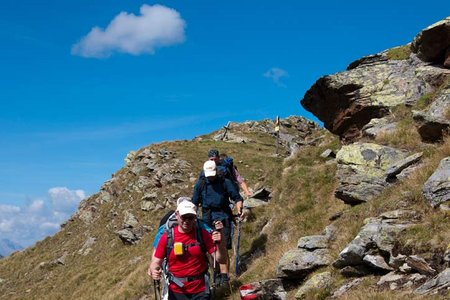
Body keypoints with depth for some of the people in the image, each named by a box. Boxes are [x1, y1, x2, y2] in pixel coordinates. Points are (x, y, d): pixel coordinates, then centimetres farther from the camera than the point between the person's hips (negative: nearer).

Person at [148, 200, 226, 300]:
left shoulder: (202, 234, -6)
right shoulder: (167, 237, -6)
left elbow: (221, 260, -7)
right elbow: (156, 262, -2)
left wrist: (219, 244, -25)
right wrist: (153, 270, -23)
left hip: (200, 291, 0)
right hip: (176, 292, 0)